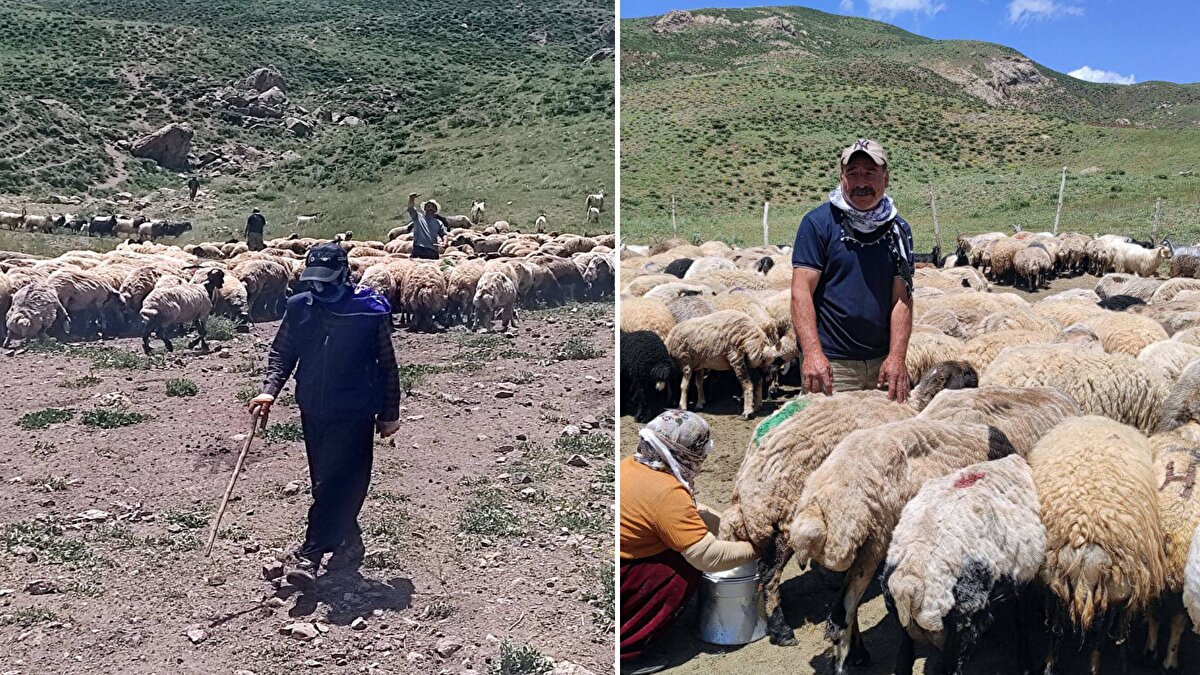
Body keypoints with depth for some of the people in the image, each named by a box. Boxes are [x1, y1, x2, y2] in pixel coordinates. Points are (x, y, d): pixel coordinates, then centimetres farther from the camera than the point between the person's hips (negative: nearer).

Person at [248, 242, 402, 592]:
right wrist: (270, 390, -8)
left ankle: (309, 557, -9)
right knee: (327, 483, 13)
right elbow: (281, 353, 10)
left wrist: (389, 414, 3)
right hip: (313, 411, 5)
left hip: (354, 413, -5)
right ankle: (349, 541, 30)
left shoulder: (371, 310, -8)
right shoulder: (299, 308, 1)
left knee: (333, 485, -10)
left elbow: (387, 366, 0)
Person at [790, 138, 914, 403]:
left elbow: (902, 298, 4)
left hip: (882, 361, 4)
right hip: (831, 362, -4)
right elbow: (801, 291, -11)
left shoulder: (898, 229, 9)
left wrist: (897, 356, -8)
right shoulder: (818, 222, -4)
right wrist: (812, 353, -22)